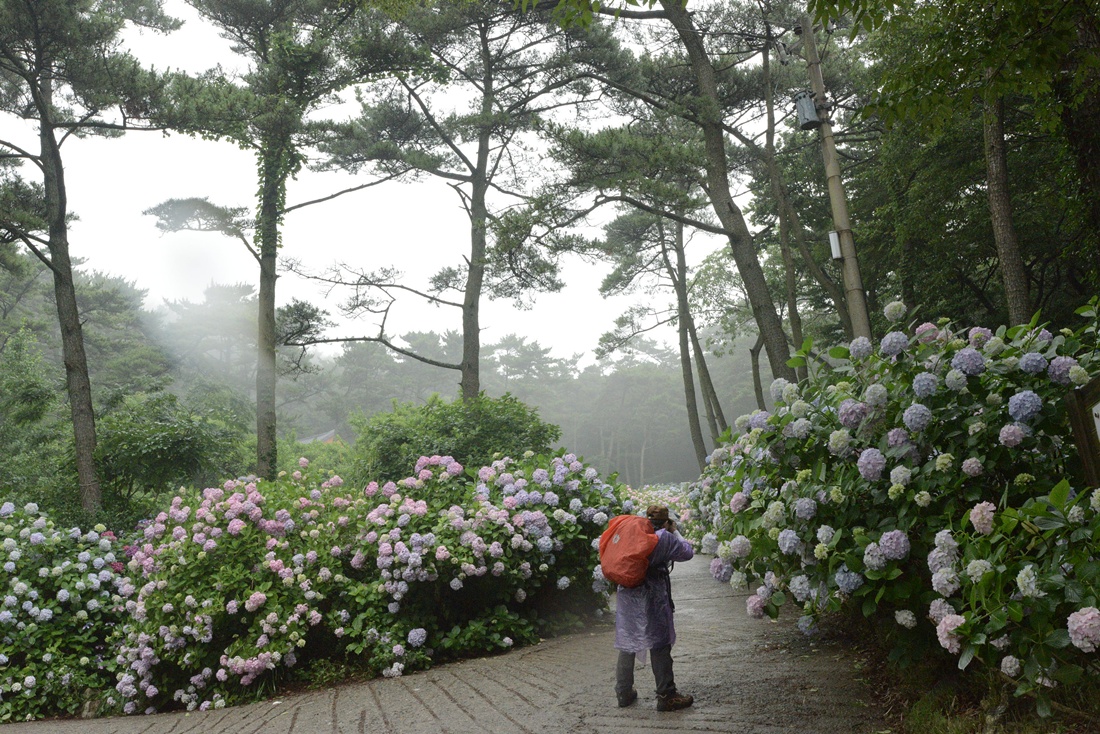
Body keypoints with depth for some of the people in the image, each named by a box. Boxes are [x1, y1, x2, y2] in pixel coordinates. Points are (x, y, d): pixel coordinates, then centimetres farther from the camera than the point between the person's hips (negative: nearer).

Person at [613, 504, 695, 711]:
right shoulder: (664, 538, -4)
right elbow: (687, 552, 6)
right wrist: (675, 532, 20)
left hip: (626, 595, 5)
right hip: (652, 598, -5)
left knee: (627, 643, 14)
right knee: (660, 645, 3)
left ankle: (624, 693, 24)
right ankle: (666, 696, 6)